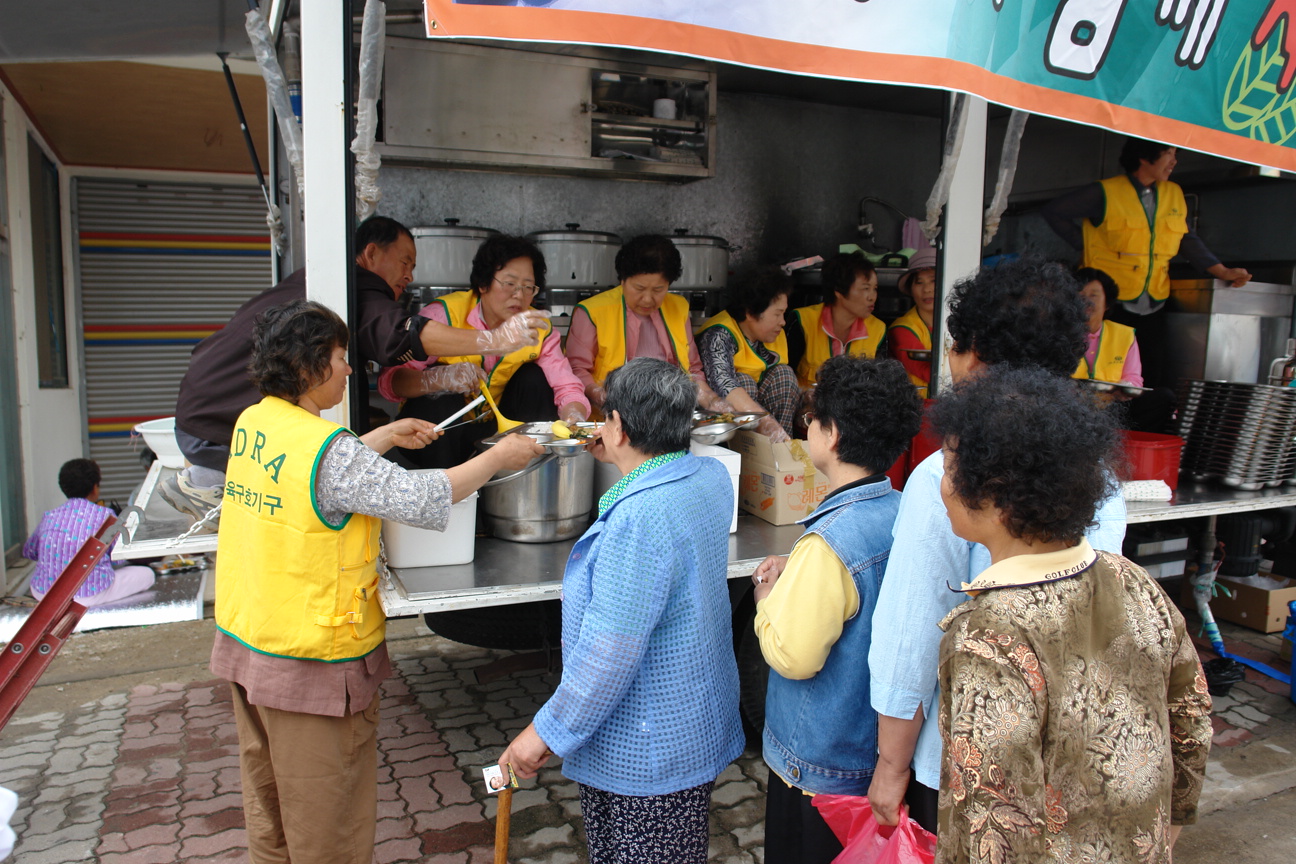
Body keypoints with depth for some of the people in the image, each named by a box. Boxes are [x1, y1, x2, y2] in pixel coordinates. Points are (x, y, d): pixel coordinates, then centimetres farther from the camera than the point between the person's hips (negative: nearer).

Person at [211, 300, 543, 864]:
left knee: (268, 805, 24)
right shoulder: (327, 448, -26)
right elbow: (422, 500, -24)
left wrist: (389, 436, 16)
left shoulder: (252, 424, 0)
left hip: (244, 643, 9)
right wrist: (499, 457, -12)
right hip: (312, 664, -9)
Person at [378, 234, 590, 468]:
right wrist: (440, 378, -48)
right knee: (443, 392, -31)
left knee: (533, 379, -16)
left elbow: (568, 388, -15)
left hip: (492, 432, 3)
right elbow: (389, 380, -28)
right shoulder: (445, 314, -20)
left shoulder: (539, 329, -8)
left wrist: (574, 418, -39)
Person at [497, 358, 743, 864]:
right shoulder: (712, 477, -3)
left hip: (650, 751, -9)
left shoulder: (639, 517, -31)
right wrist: (619, 460, 24)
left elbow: (611, 651, -29)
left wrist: (548, 731, -18)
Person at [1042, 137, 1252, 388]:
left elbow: (1188, 241, 17)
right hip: (1111, 304, -5)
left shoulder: (1174, 194, 11)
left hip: (1153, 308, 5)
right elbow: (1052, 212, -3)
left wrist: (1222, 272, 9)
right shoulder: (1105, 193, -6)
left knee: (1153, 381, 7)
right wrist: (1085, 244, -5)